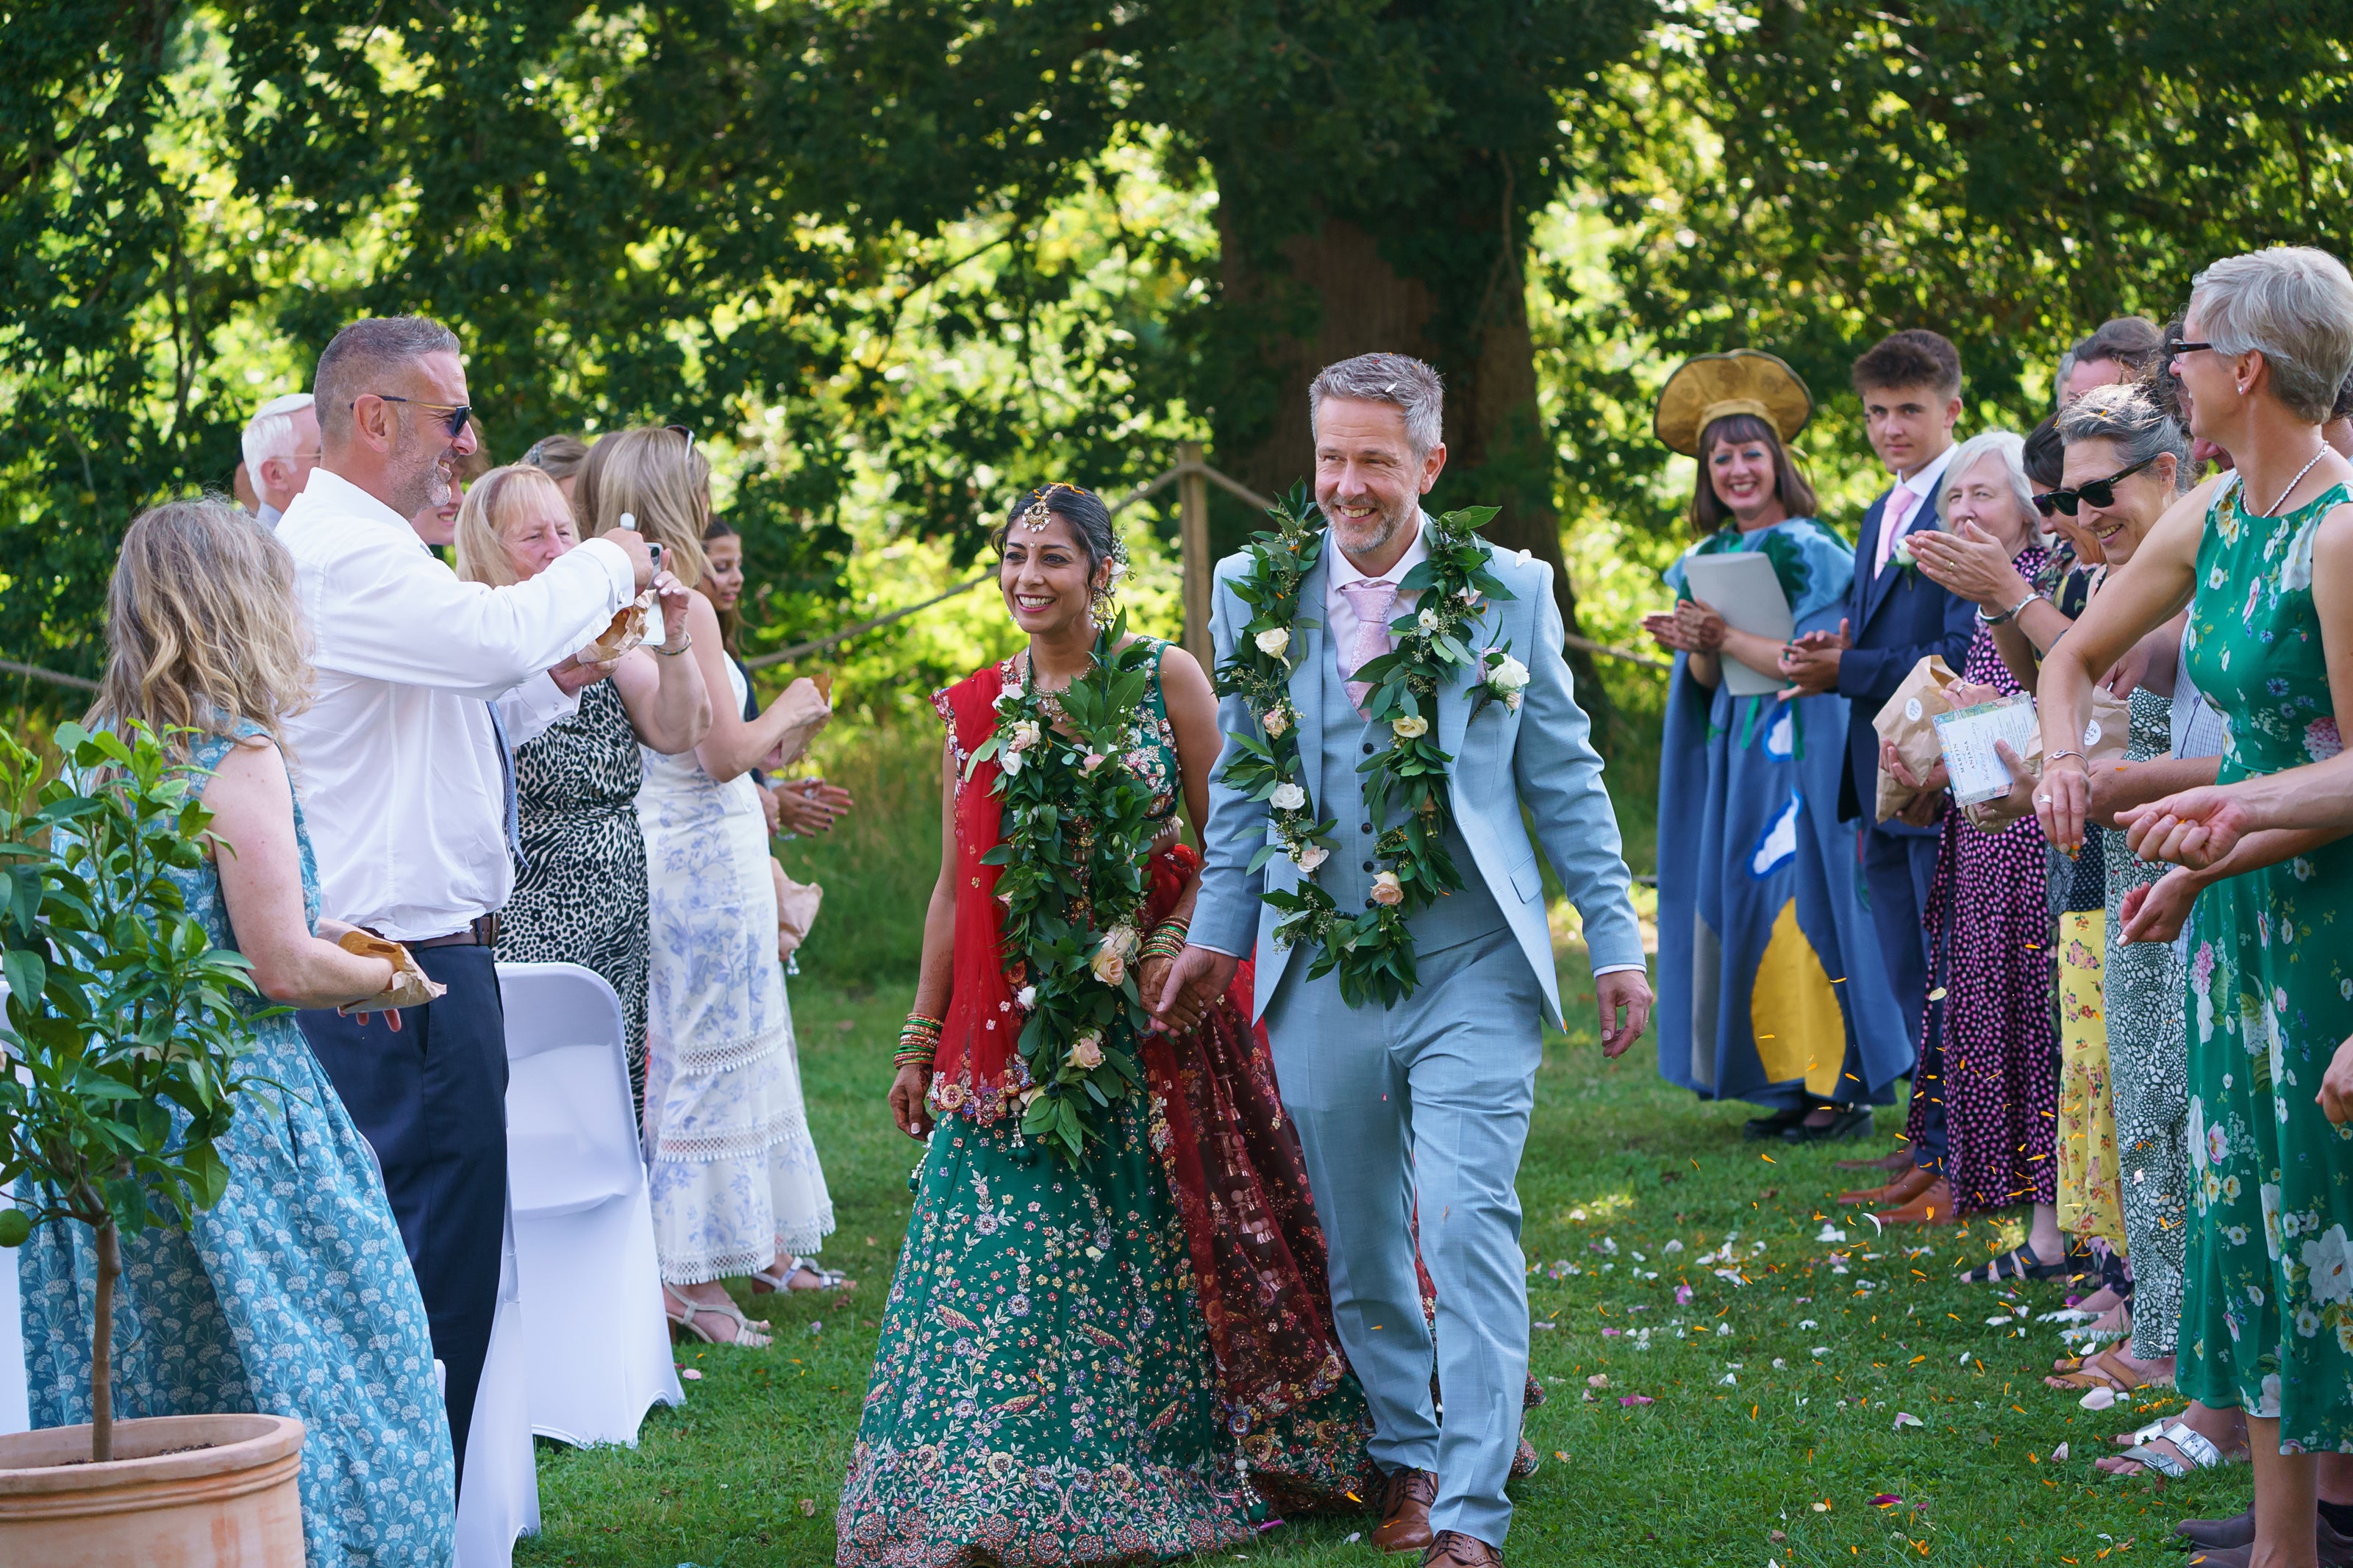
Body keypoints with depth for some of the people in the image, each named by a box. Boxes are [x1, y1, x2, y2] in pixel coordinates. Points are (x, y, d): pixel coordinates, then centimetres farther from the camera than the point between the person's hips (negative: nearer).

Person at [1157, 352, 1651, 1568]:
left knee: (1468, 1221, -14)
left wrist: (1615, 942, 4)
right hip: (1321, 977, 3)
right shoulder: (1255, 593, 5)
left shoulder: (1507, 594, 0)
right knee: (1358, 1248, 11)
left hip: (1472, 971, -3)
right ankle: (1406, 1458, 29)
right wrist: (1217, 933, 9)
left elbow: (1566, 780, 6)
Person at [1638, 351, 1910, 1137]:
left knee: (1802, 902, -10)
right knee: (1742, 906, 4)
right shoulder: (1709, 560, 13)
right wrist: (1695, 647, -11)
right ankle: (1791, 1088, 8)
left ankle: (1840, 1086, -7)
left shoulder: (1813, 553, -7)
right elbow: (1705, 680, 10)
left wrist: (1727, 638, -15)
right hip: (1736, 754, 7)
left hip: (1801, 753, -7)